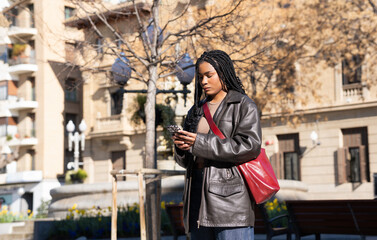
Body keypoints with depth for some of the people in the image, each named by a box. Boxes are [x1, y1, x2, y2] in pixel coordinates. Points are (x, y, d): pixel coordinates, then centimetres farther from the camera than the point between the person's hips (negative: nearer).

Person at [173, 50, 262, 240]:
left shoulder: (243, 105, 2)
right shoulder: (197, 110, 21)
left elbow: (250, 146, -13)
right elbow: (186, 160, 21)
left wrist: (200, 143, -15)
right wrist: (181, 147, -5)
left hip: (230, 196, -6)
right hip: (198, 197, 6)